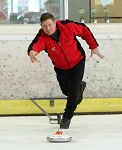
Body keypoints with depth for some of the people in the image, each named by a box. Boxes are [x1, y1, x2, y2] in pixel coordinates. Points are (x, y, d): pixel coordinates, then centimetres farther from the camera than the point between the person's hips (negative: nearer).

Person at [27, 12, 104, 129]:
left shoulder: (68, 27, -26)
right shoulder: (42, 37, -27)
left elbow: (85, 31, -10)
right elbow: (36, 45, -49)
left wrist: (93, 46, -6)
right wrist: (32, 52, -73)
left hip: (77, 62, -2)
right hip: (60, 67, 2)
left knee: (73, 91, -10)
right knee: (66, 91, 14)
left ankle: (67, 117, 8)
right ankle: (80, 86, 49)